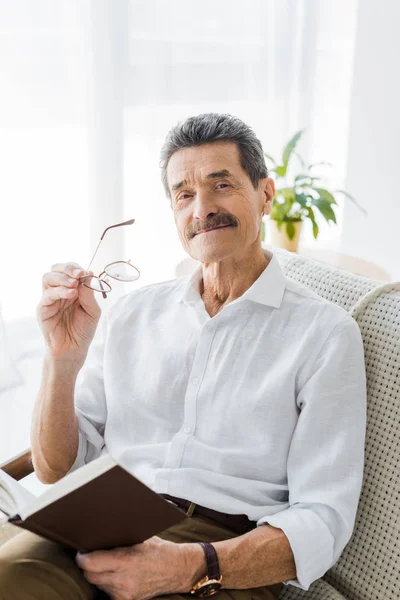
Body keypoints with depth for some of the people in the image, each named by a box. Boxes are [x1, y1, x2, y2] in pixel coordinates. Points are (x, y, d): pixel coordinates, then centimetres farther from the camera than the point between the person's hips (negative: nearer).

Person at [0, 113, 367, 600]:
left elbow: (322, 522, -4)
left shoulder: (323, 332, 2)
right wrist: (63, 356, -4)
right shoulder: (130, 313, 15)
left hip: (228, 555, -2)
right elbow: (55, 470, 13)